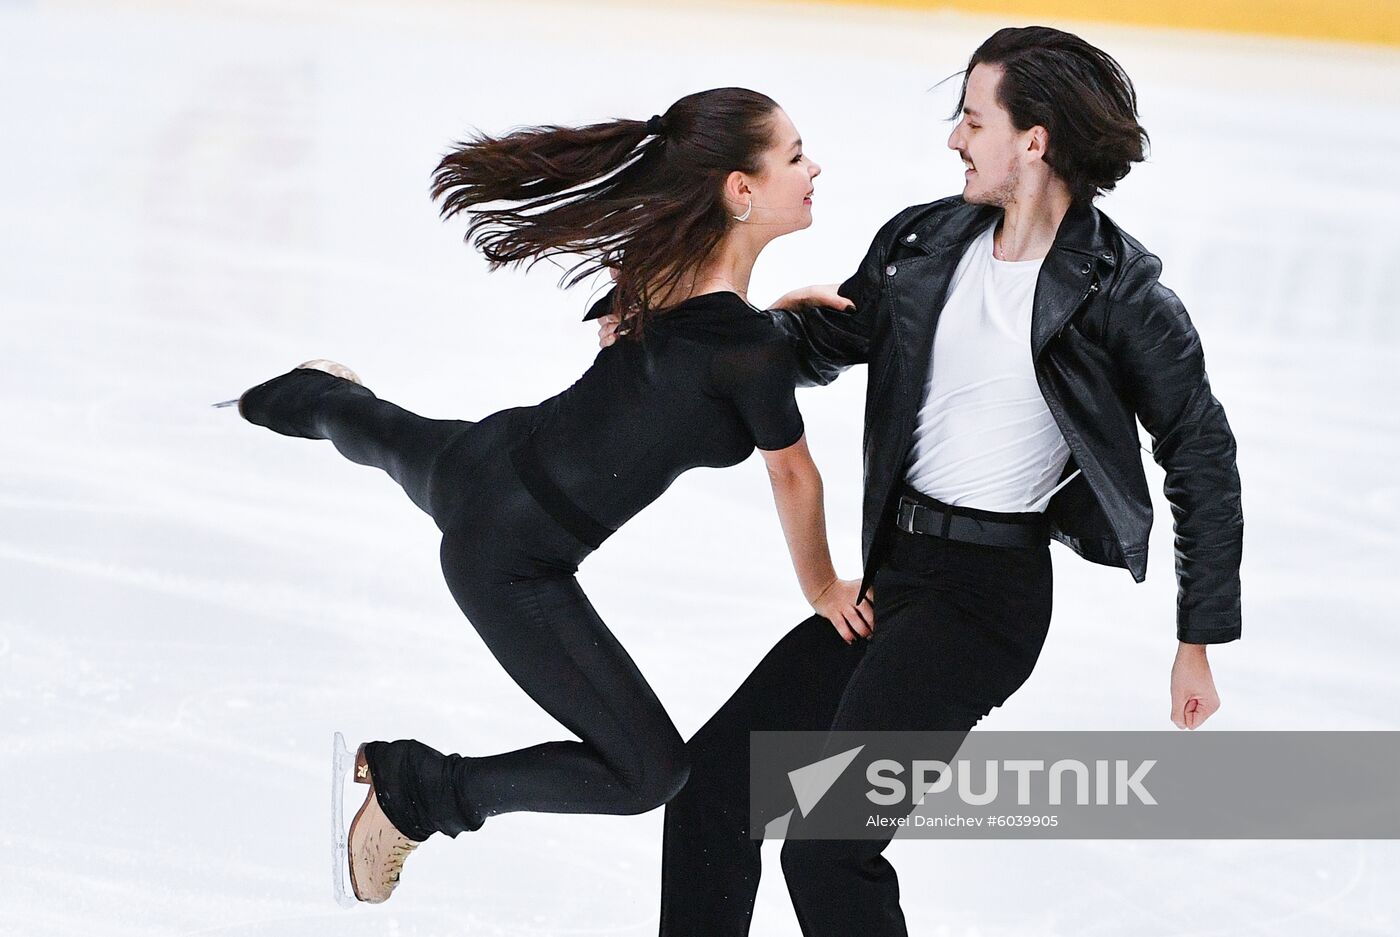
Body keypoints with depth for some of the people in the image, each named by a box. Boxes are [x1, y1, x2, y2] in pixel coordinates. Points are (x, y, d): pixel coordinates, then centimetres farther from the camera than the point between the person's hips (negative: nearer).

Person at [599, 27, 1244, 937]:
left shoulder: (1120, 293, -11)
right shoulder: (924, 242, 5)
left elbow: (1203, 458, -4)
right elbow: (822, 342, 20)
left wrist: (1200, 644, -3)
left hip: (990, 589, -7)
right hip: (893, 572, 7)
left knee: (829, 844, -17)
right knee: (713, 781, 8)